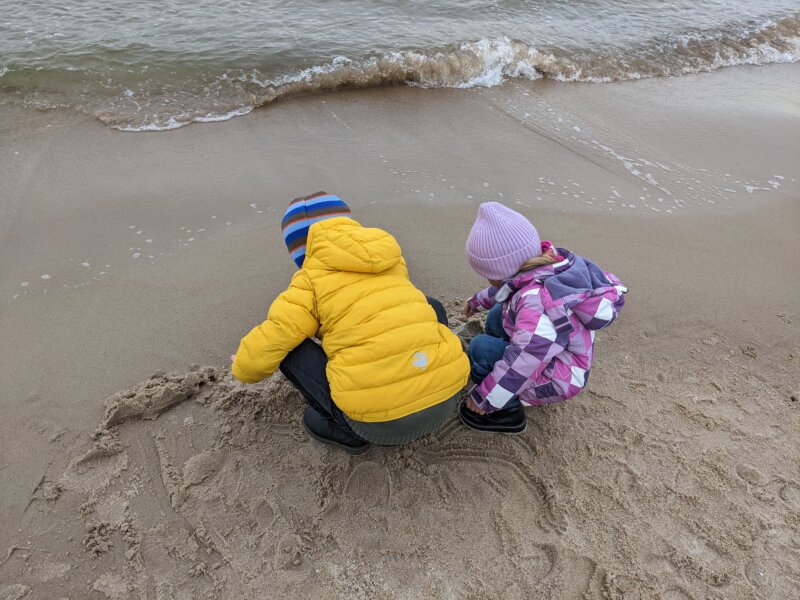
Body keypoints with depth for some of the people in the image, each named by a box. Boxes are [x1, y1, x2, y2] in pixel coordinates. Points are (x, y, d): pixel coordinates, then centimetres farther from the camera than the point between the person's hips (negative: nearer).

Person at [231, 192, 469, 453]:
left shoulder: (311, 281, 0)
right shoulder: (391, 258, 16)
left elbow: (263, 351, -1)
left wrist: (243, 369, 24)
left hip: (381, 421, -5)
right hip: (446, 396, 5)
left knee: (288, 347, 9)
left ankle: (346, 428, 14)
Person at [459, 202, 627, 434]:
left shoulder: (535, 301, -37)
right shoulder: (548, 264, -9)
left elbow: (527, 359, -38)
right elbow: (507, 286, 13)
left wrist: (483, 398, -27)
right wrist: (479, 300, 27)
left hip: (560, 379, -9)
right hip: (559, 358, 9)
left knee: (481, 347, -20)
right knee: (498, 315, 14)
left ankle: (507, 410, -5)